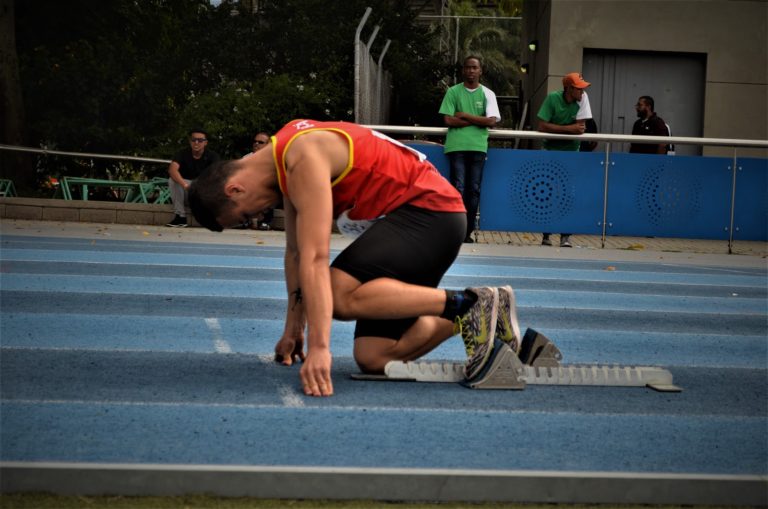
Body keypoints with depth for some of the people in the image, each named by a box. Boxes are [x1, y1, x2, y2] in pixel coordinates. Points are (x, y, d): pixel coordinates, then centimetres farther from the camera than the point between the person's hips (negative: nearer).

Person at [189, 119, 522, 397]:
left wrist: (319, 348, -35)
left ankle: (466, 304, -19)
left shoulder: (303, 160, -21)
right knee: (373, 357, -3)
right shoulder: (285, 161, 10)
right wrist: (293, 330, 20)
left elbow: (316, 258, -30)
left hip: (431, 210, -10)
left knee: (341, 295, -30)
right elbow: (296, 252, 20)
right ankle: (482, 313, 11)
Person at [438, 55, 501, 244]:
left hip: (478, 147, 2)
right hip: (457, 146, -2)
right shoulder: (453, 92, 6)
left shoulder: (488, 94, 8)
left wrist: (465, 116, -6)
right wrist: (477, 120, -5)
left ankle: (468, 232, 7)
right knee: (458, 189, -8)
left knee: (474, 190, 2)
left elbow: (492, 121, -4)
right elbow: (448, 120, -3)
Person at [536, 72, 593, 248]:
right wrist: (568, 128, -24)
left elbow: (581, 128, -16)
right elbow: (542, 126, -22)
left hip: (571, 151, 1)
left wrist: (557, 128, -20)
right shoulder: (552, 98, -16)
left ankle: (566, 236, -4)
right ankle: (546, 235, 9)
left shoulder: (582, 98, -10)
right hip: (551, 150, -1)